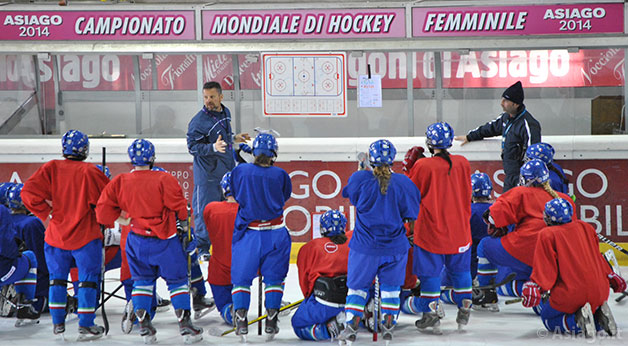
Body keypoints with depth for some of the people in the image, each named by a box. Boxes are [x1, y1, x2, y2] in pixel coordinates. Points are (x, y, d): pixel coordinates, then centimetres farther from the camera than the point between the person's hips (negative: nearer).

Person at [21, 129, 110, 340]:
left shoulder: (51, 168, -3)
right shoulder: (89, 172, -10)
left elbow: (29, 192, -10)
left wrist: (47, 213, 0)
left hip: (56, 234, 3)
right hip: (85, 236, -3)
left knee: (57, 277, 15)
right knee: (88, 278, 4)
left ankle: (58, 323, 16)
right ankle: (86, 325, 0)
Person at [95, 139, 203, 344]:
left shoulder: (119, 182, -4)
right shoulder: (164, 180, -13)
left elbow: (103, 210, -2)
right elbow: (179, 208, -10)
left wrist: (120, 220, 13)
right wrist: (184, 230, 5)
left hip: (137, 241, 3)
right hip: (165, 241, -3)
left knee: (142, 280, 18)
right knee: (177, 281, 8)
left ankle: (144, 327, 12)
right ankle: (185, 326, 3)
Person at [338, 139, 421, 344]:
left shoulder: (360, 180, -14)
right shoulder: (403, 183, -10)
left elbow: (350, 196, 9)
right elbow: (411, 214, -2)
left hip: (364, 247, -1)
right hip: (395, 247, 1)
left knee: (357, 285, 13)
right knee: (391, 286, 16)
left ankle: (351, 327, 11)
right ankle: (388, 326, 16)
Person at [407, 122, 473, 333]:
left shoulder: (423, 167, -15)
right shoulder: (463, 164, -2)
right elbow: (467, 195, 10)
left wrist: (409, 168, 8)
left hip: (431, 230, -4)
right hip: (459, 229, 4)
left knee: (430, 270, 5)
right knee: (460, 268, 17)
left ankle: (432, 314, 4)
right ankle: (464, 310, 21)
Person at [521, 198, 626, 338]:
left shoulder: (547, 235, -2)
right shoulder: (585, 228, 13)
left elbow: (544, 266, -12)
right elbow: (597, 258, 21)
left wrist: (534, 287, -18)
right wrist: (612, 277, 32)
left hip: (569, 295, -6)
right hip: (599, 293, 6)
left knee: (548, 319, 18)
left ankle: (577, 321, -12)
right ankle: (599, 317, -1)